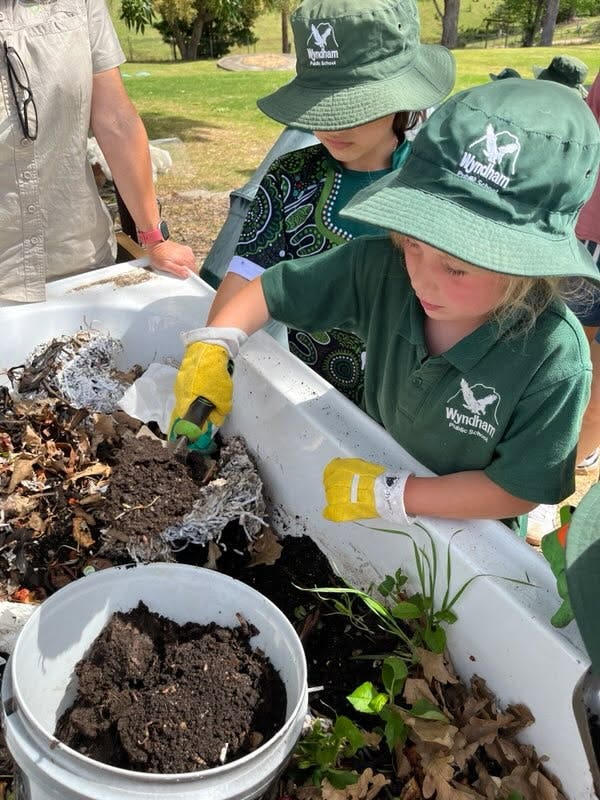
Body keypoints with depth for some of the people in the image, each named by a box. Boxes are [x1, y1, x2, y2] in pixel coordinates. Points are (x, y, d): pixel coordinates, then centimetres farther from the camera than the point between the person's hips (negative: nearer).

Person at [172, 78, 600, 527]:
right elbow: (272, 289, -7)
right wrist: (211, 349, -21)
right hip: (376, 465, 3)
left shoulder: (553, 357, -30)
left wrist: (386, 494, -23)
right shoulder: (380, 267, -21)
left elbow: (519, 490, -22)